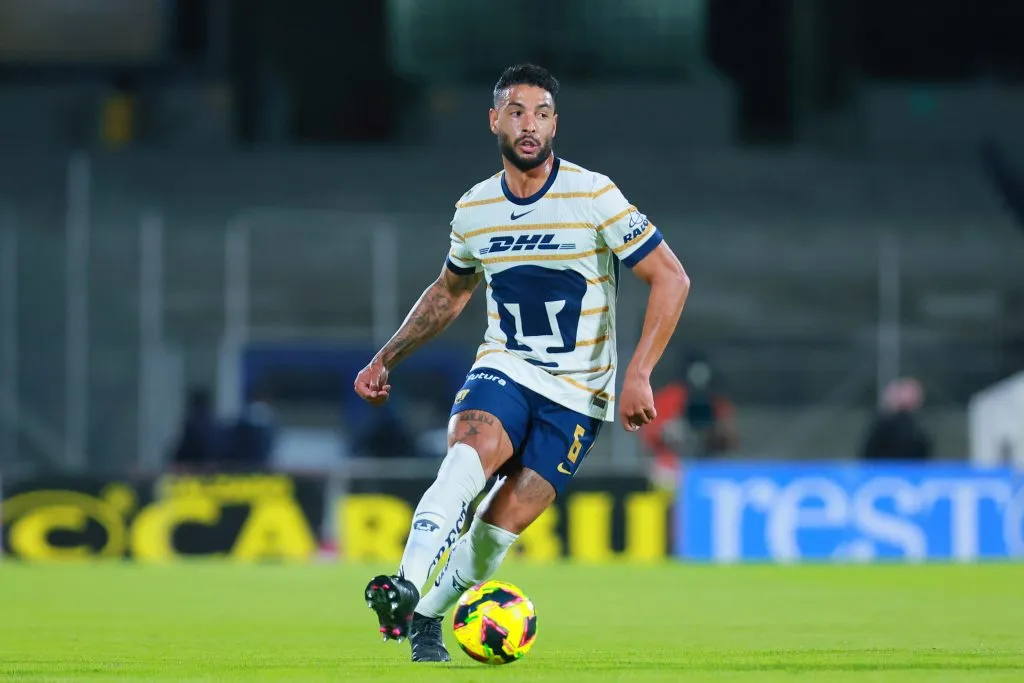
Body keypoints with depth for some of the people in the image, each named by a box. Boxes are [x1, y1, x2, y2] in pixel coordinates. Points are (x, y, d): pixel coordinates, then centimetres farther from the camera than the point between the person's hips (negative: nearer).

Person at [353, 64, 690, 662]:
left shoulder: (593, 196, -11)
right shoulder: (474, 210, 3)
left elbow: (671, 279, -10)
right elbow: (450, 292, 23)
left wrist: (639, 374, -17)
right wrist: (387, 359, 17)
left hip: (578, 394, -2)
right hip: (502, 370, 2)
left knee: (502, 523, -12)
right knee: (470, 455, -30)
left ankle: (429, 618, 10)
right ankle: (406, 588, -42)